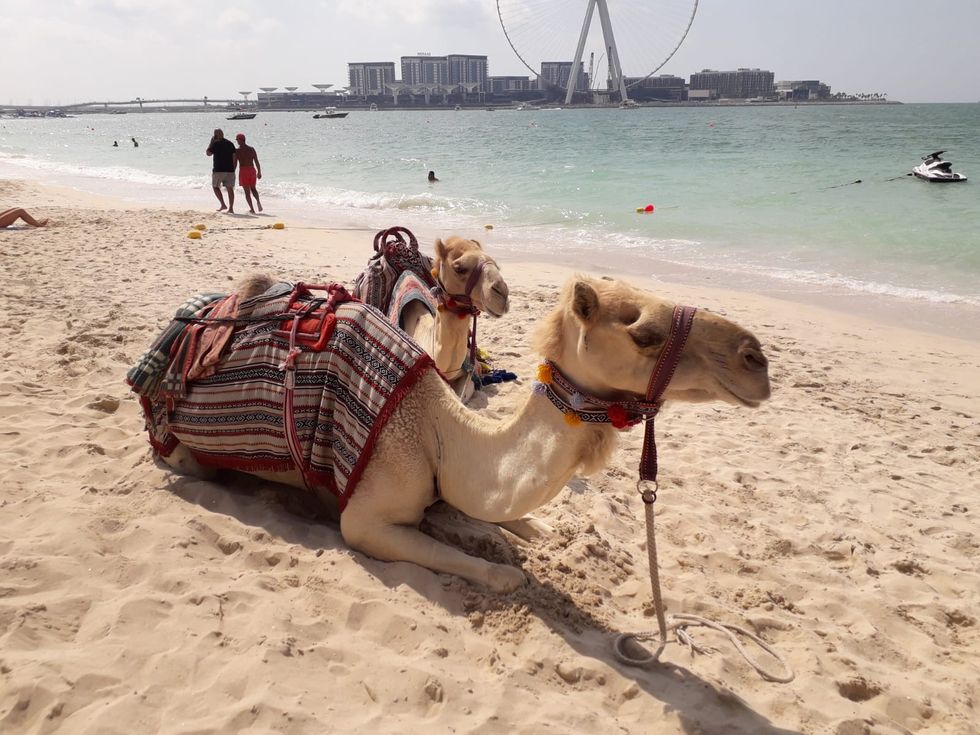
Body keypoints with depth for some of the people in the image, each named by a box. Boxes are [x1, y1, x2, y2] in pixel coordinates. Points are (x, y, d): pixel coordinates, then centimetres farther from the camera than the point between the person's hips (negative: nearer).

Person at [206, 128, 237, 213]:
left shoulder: (215, 144, -7)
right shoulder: (230, 143, 9)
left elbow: (208, 153, 4)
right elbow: (234, 157, 9)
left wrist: (211, 142, 10)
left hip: (218, 169, -4)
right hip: (230, 170, 5)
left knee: (215, 186, 11)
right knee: (230, 188, 6)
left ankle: (223, 204, -1)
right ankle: (231, 208, 3)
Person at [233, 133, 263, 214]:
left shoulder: (237, 151, -5)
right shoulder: (252, 149, 6)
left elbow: (234, 163, -6)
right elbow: (257, 162, 6)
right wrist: (259, 172, 14)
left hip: (243, 171, -3)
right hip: (252, 170, 4)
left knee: (247, 191, 5)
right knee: (253, 188, 22)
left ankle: (252, 209, -1)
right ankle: (258, 202, -6)